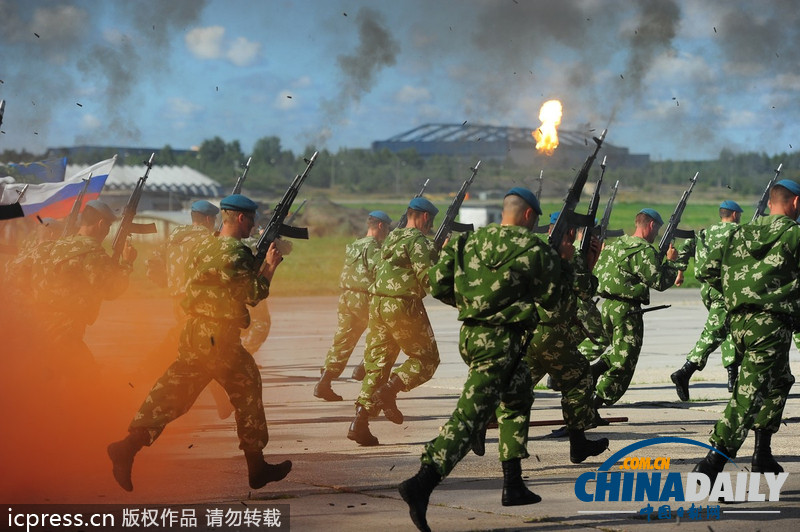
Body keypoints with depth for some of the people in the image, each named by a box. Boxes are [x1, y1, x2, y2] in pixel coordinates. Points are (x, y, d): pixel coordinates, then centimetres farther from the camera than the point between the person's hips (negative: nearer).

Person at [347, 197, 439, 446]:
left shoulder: (391, 239, 19)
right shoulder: (417, 240, -9)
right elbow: (428, 278, -17)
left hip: (378, 304, 8)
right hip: (403, 305, -8)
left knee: (377, 362, 8)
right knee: (426, 359, 6)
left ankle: (360, 423, 0)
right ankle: (388, 391, -13)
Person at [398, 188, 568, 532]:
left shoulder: (471, 240, 8)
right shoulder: (533, 249, -8)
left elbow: (439, 286, 6)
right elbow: (550, 297, 3)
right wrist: (560, 263, 18)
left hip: (471, 333, 8)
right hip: (501, 341, -8)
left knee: (518, 397, 26)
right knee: (469, 417, -12)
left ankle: (513, 485, 27)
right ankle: (422, 484, -27)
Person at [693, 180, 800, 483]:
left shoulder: (740, 233, 13)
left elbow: (707, 271, 11)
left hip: (738, 321, 7)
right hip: (772, 322, -7)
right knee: (748, 395, -9)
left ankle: (762, 455, 27)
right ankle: (711, 466, -19)